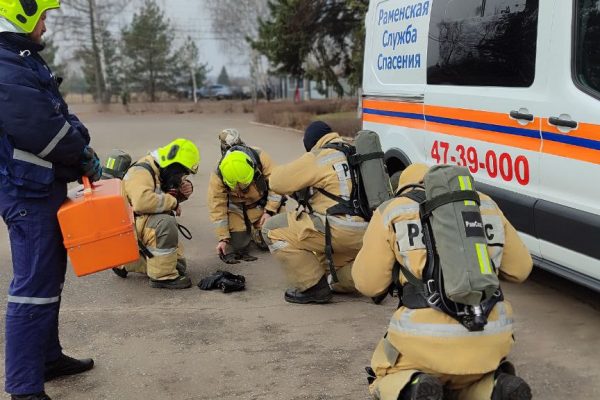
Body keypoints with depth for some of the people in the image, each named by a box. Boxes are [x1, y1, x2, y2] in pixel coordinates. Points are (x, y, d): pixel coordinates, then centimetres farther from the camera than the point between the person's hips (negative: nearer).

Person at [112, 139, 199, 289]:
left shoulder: (161, 172, 6)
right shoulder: (141, 172, -22)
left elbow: (170, 195, 21)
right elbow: (142, 201, -41)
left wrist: (183, 191, -3)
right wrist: (172, 202, -26)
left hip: (145, 224, 10)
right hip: (129, 225, -10)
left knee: (179, 265, 10)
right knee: (166, 223, -37)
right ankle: (163, 277, -23)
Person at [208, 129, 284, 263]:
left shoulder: (260, 157, -30)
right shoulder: (217, 177, -28)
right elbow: (217, 208, -20)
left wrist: (269, 211, -20)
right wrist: (222, 238, -18)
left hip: (262, 203, 1)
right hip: (236, 208, 0)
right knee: (238, 245, -9)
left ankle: (255, 231, 29)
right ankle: (244, 231, 25)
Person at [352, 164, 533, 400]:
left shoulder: (393, 212, 5)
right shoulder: (485, 204, 16)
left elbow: (368, 283, 6)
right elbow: (520, 269, 20)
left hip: (427, 336, -3)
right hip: (490, 336, 3)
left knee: (387, 377, 26)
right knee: (466, 380, 34)